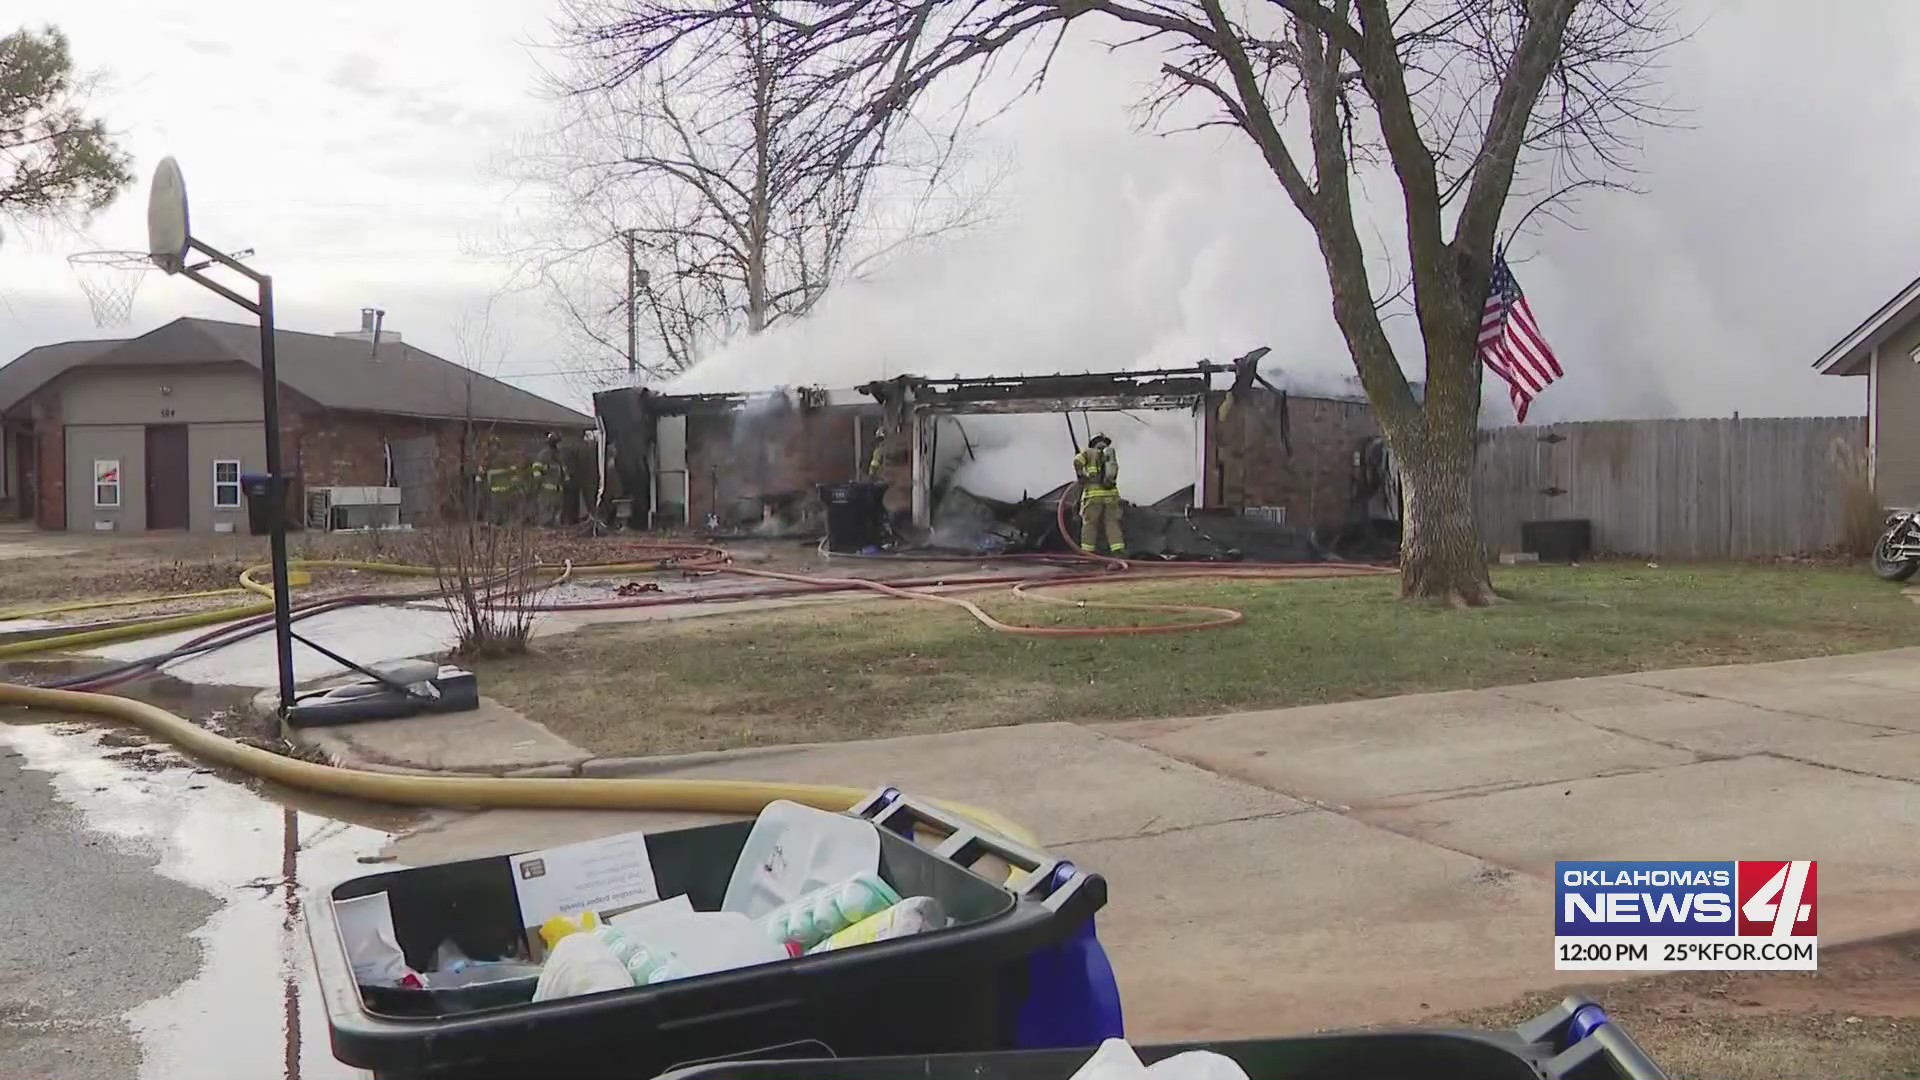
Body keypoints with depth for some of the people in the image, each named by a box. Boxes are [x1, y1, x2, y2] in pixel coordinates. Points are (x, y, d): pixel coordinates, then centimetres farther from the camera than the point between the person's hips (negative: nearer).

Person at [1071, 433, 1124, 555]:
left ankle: (1086, 551, -4)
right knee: (1112, 522, 2)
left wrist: (1080, 475, 5)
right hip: (1111, 493, 3)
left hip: (1093, 493, -3)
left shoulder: (1089, 452, 8)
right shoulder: (1112, 455, 20)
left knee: (1089, 523, 1)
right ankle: (1118, 549, -11)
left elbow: (1077, 461, -10)